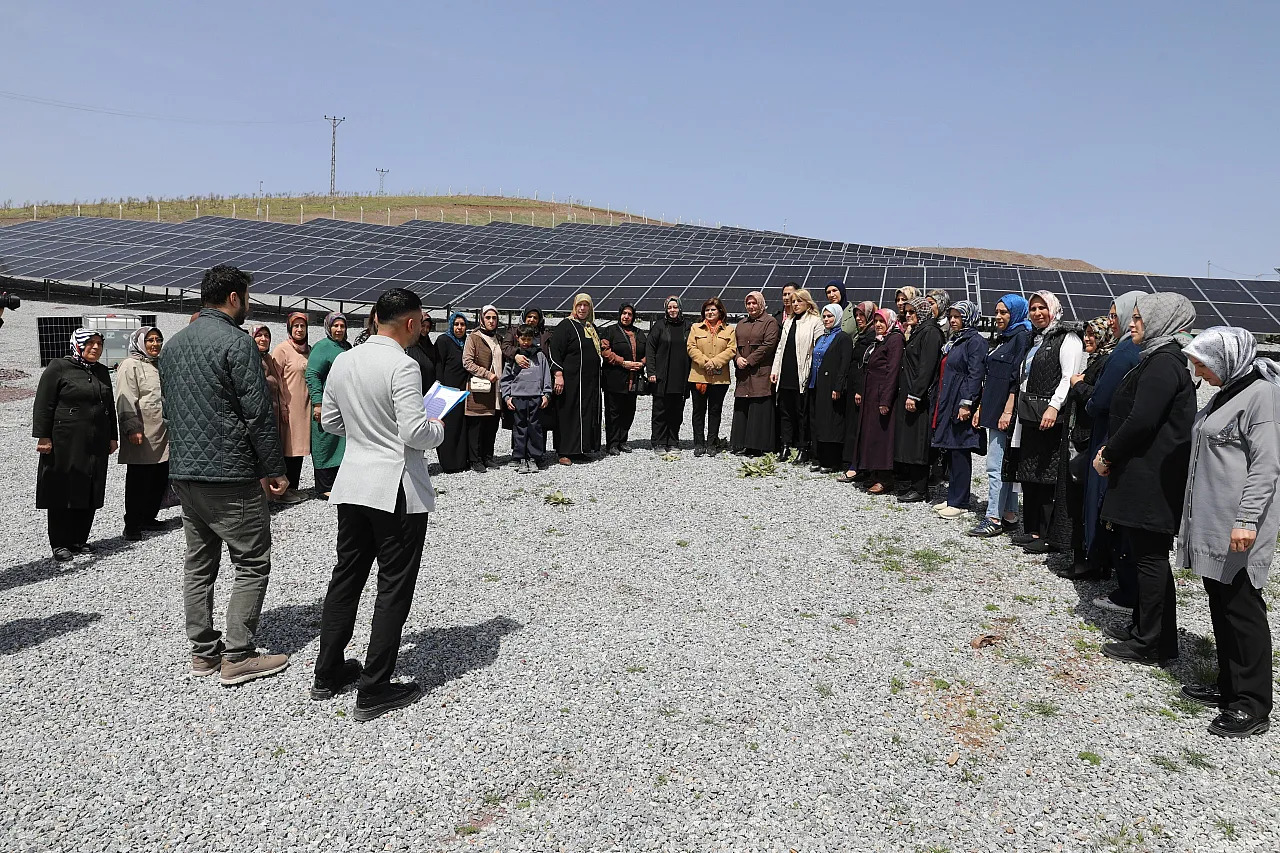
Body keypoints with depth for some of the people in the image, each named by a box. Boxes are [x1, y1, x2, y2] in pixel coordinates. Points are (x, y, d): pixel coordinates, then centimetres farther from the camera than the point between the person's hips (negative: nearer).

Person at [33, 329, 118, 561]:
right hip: (65, 444, -6)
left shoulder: (102, 372, 16)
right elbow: (43, 404, -7)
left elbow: (110, 407, 22)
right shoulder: (58, 368, -3)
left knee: (90, 493, 7)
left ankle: (79, 540, 17)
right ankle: (59, 544, 7)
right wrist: (43, 437, -13)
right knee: (63, 492, -1)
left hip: (96, 445, 6)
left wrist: (112, 437, 18)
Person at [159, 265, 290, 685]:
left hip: (183, 472, 9)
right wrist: (274, 470, -8)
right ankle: (238, 656, 1)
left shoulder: (173, 344, 14)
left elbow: (168, 407, 19)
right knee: (253, 563, 0)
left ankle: (203, 651, 21)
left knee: (199, 564, 14)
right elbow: (258, 414, -15)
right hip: (229, 474, -8)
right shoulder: (236, 342, -12)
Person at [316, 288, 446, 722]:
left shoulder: (342, 361, 6)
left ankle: (327, 674, 29)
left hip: (353, 484, 8)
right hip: (398, 490, -7)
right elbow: (415, 433, -23)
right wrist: (439, 428, -3)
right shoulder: (403, 366, -18)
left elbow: (329, 421, 14)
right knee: (394, 587, 3)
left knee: (346, 576, 18)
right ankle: (374, 690, 8)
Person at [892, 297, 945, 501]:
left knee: (917, 442, -5)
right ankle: (910, 485, 16)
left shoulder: (930, 332, -10)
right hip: (907, 394, 10)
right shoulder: (915, 332, 19)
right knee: (907, 441, 10)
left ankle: (919, 489, 0)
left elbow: (926, 367, -18)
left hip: (921, 396, -9)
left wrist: (914, 395, -22)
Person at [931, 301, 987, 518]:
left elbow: (975, 375, -16)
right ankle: (953, 498, 17)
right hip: (947, 403, 9)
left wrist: (966, 403, -23)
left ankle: (959, 503, -1)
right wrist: (940, 403, 19)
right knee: (952, 452, 11)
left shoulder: (975, 341, -8)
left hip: (961, 404, -9)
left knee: (960, 453, -5)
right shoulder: (953, 341, 19)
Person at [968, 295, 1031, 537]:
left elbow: (1017, 378, -16)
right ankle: (1009, 517, 15)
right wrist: (981, 408, 18)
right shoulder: (1002, 338, 19)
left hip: (1005, 411, -9)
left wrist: (1008, 411, -21)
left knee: (996, 465, -8)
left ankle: (994, 519, -4)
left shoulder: (1021, 336, -9)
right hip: (993, 409, 9)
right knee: (1004, 465, 10)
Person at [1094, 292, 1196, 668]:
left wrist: (1108, 455, -10)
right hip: (1144, 477, 10)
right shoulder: (1158, 359, 17)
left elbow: (1141, 421, -22)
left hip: (1152, 478, -10)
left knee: (1149, 557, -3)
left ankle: (1152, 645, 5)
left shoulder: (1164, 364, -16)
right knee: (1144, 553, 16)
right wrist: (1111, 451, 9)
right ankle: (1144, 630, 26)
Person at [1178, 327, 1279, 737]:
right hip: (1211, 525, 9)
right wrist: (1198, 518, 21)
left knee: (1242, 608, -3)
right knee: (1221, 606, 14)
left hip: (1239, 529, -9)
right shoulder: (1226, 392, 16)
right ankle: (1229, 687, 25)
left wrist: (1247, 520, -22)